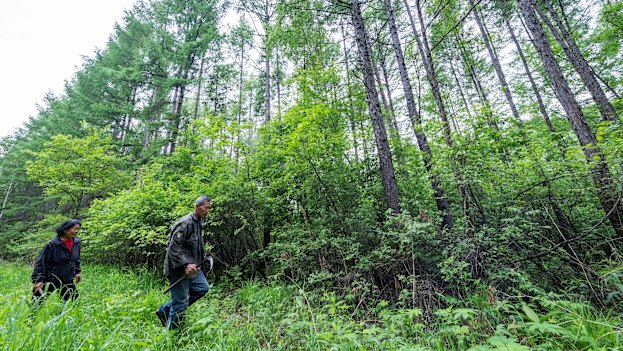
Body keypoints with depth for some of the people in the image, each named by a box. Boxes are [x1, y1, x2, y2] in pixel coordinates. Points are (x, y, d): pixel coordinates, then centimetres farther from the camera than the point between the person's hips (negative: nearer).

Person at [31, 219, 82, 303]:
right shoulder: (52, 244, -18)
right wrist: (38, 280, -21)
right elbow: (41, 262, -16)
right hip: (49, 281, -5)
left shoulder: (76, 243, -1)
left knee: (74, 301, 10)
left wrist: (77, 272, 11)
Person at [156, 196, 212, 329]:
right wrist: (185, 264, -29)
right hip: (179, 269, -9)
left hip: (192, 266, 9)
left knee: (203, 288, 12)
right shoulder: (185, 223, -21)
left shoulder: (199, 222, 10)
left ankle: (165, 310, 22)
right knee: (180, 302, 0)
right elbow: (173, 247, -24)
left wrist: (203, 258, 14)